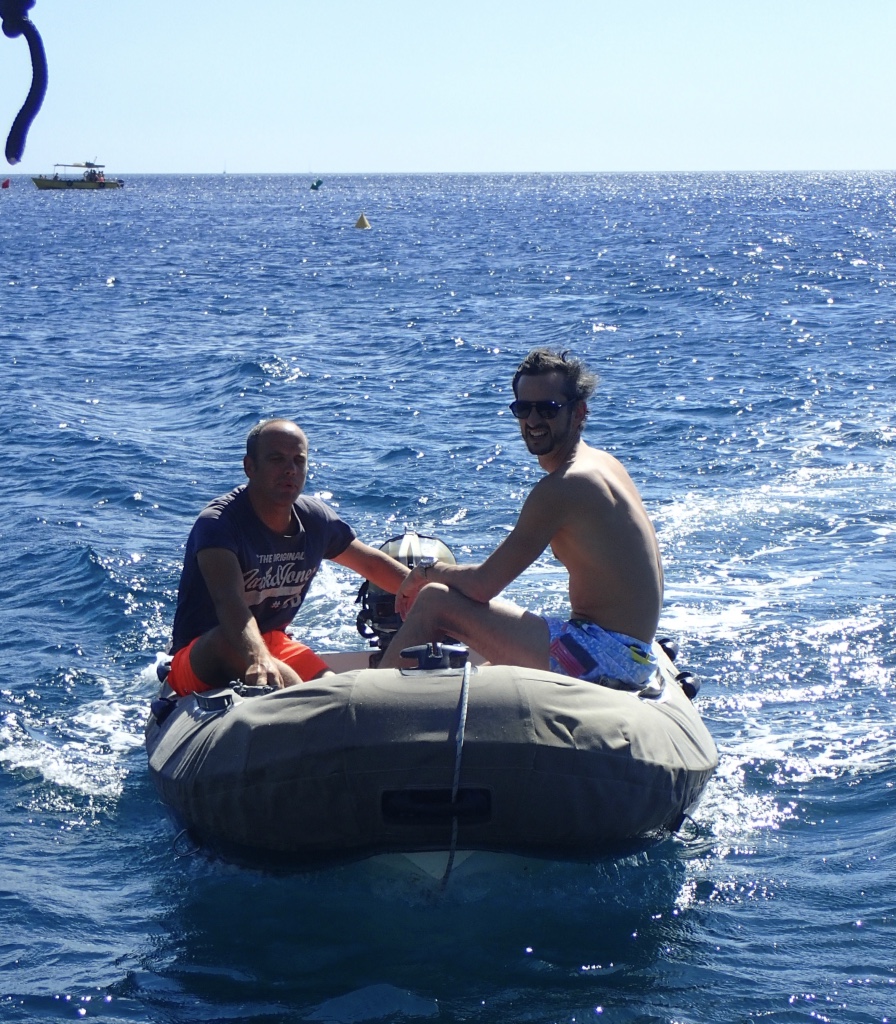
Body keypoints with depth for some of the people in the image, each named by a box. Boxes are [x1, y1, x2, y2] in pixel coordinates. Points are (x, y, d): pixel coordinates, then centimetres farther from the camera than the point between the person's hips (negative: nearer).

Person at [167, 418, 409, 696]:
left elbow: (373, 564, 17)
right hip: (203, 660, -6)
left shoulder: (316, 520, 0)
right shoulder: (217, 524, -23)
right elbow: (230, 601, -41)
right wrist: (258, 661, -60)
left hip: (273, 644, 6)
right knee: (232, 637, -40)